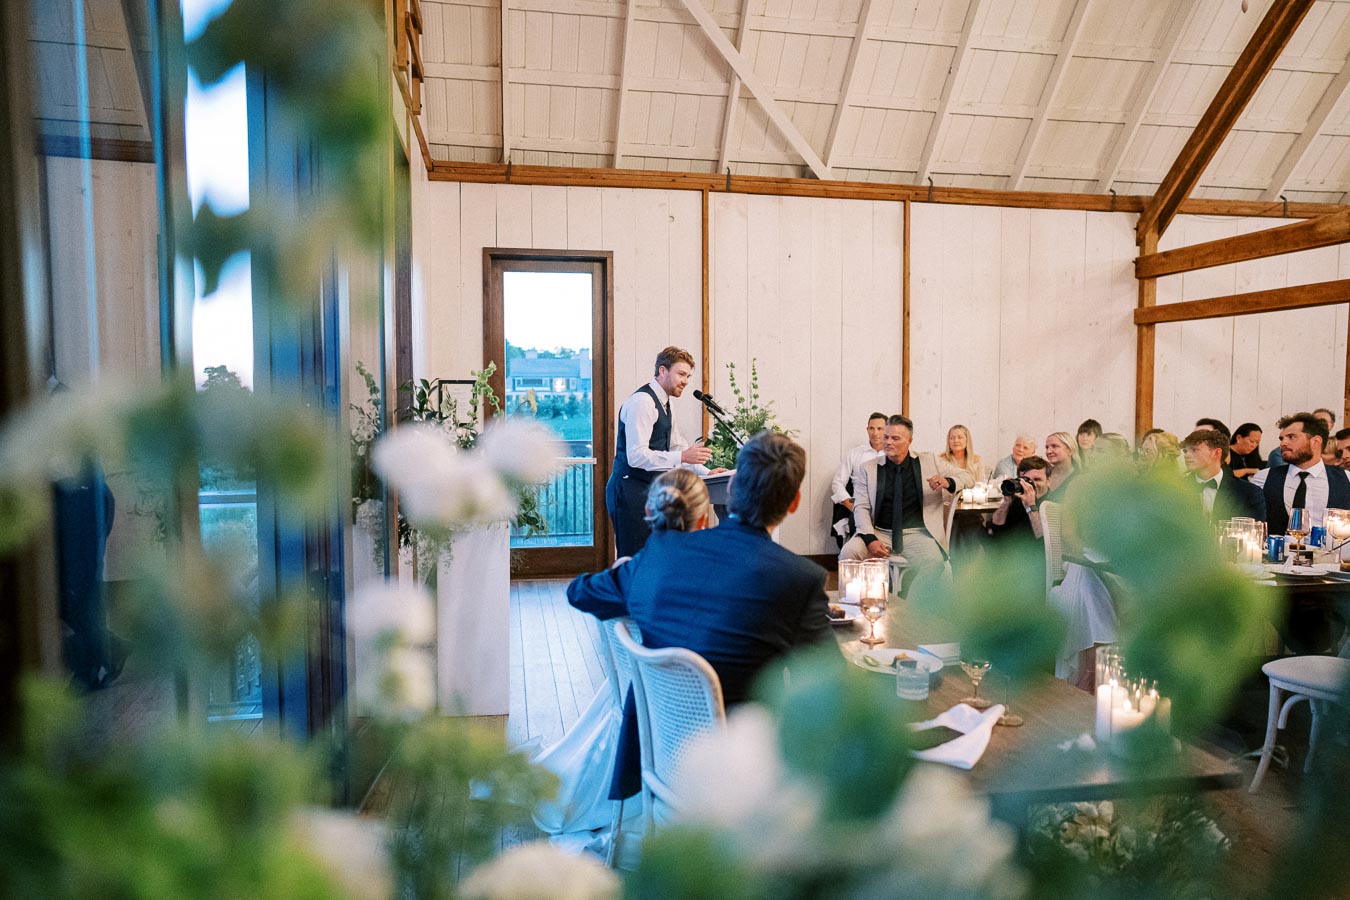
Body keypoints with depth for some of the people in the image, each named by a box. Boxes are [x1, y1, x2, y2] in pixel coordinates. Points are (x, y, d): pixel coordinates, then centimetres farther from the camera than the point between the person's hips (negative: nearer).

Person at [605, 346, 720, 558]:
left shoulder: (663, 403, 16)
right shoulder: (642, 401, -15)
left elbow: (678, 446, 24)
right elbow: (636, 455, -24)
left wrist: (705, 473, 14)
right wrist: (682, 457, -29)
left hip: (649, 491, 10)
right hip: (631, 491, -10)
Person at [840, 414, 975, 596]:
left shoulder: (930, 462, 11)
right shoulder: (868, 468, 10)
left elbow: (968, 476, 15)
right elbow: (861, 508, 1)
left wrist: (948, 482, -10)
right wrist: (870, 539, -18)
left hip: (917, 533, 0)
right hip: (879, 532, 1)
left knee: (934, 561, -33)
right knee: (848, 552, -28)